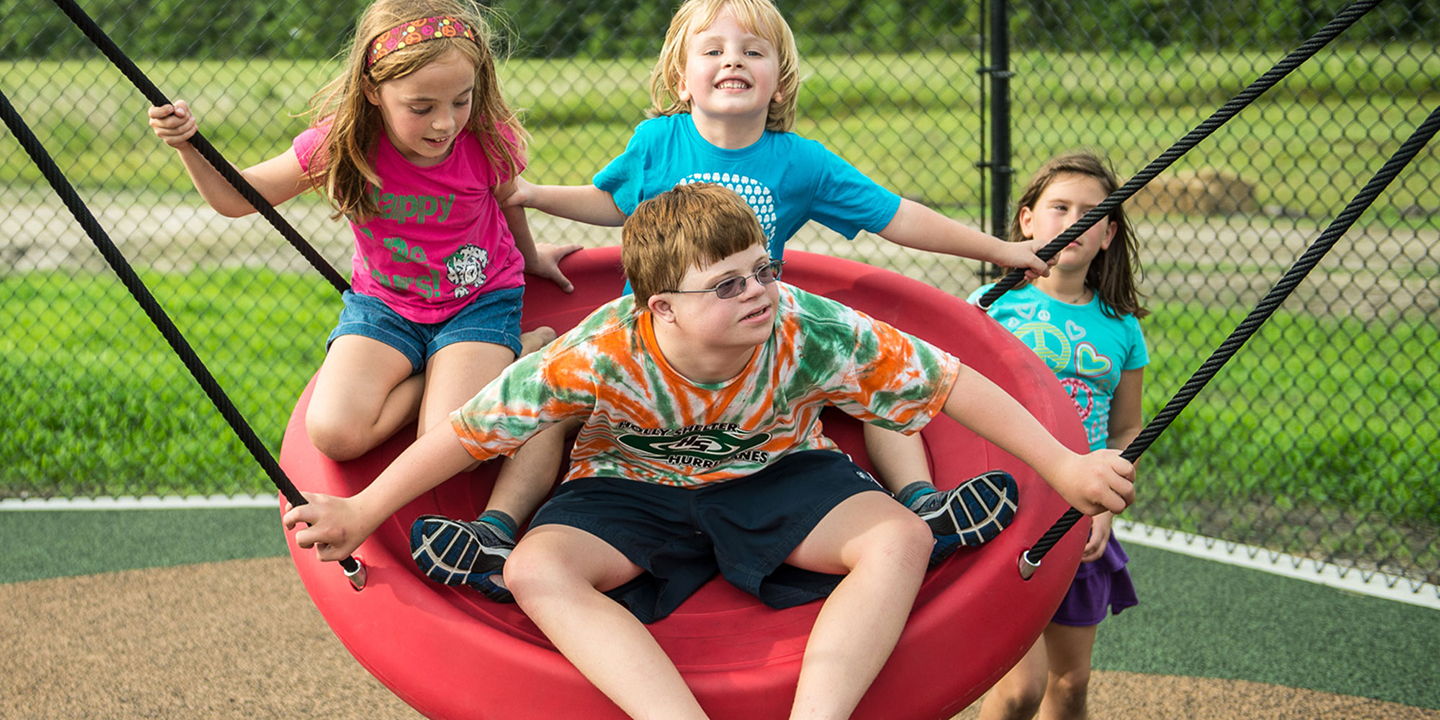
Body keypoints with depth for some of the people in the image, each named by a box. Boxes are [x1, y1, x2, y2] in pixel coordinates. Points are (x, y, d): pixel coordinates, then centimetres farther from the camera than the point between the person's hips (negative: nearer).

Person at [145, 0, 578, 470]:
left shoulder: (489, 140, -19)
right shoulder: (342, 144, -19)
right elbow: (236, 198, -7)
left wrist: (530, 256, 27)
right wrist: (188, 146, -27)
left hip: (479, 301, -2)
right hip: (383, 303, 2)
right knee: (334, 432, -23)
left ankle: (526, 352, 3)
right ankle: (449, 373, 0)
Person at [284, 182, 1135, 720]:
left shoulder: (814, 333, -27)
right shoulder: (598, 355, -29)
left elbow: (953, 384, -20)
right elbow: (470, 430, -21)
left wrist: (1065, 468, -17)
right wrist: (361, 514, -17)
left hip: (776, 475, 1)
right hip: (636, 488, 0)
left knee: (901, 541, -27)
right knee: (537, 569, -30)